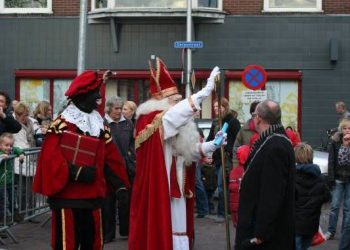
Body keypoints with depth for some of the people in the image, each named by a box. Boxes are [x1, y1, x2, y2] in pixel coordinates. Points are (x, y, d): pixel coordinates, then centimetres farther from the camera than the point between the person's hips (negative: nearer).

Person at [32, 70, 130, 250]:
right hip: (67, 196, -7)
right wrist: (73, 172, -23)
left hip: (93, 195, 7)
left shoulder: (99, 124, 13)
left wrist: (120, 180, 5)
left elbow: (110, 155, 15)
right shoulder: (62, 123, -10)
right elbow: (50, 155, -18)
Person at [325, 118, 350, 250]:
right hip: (338, 179, 1)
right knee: (335, 206, 6)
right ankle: (331, 231, 17)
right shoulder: (335, 143, -3)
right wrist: (331, 179, -7)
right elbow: (331, 162, -3)